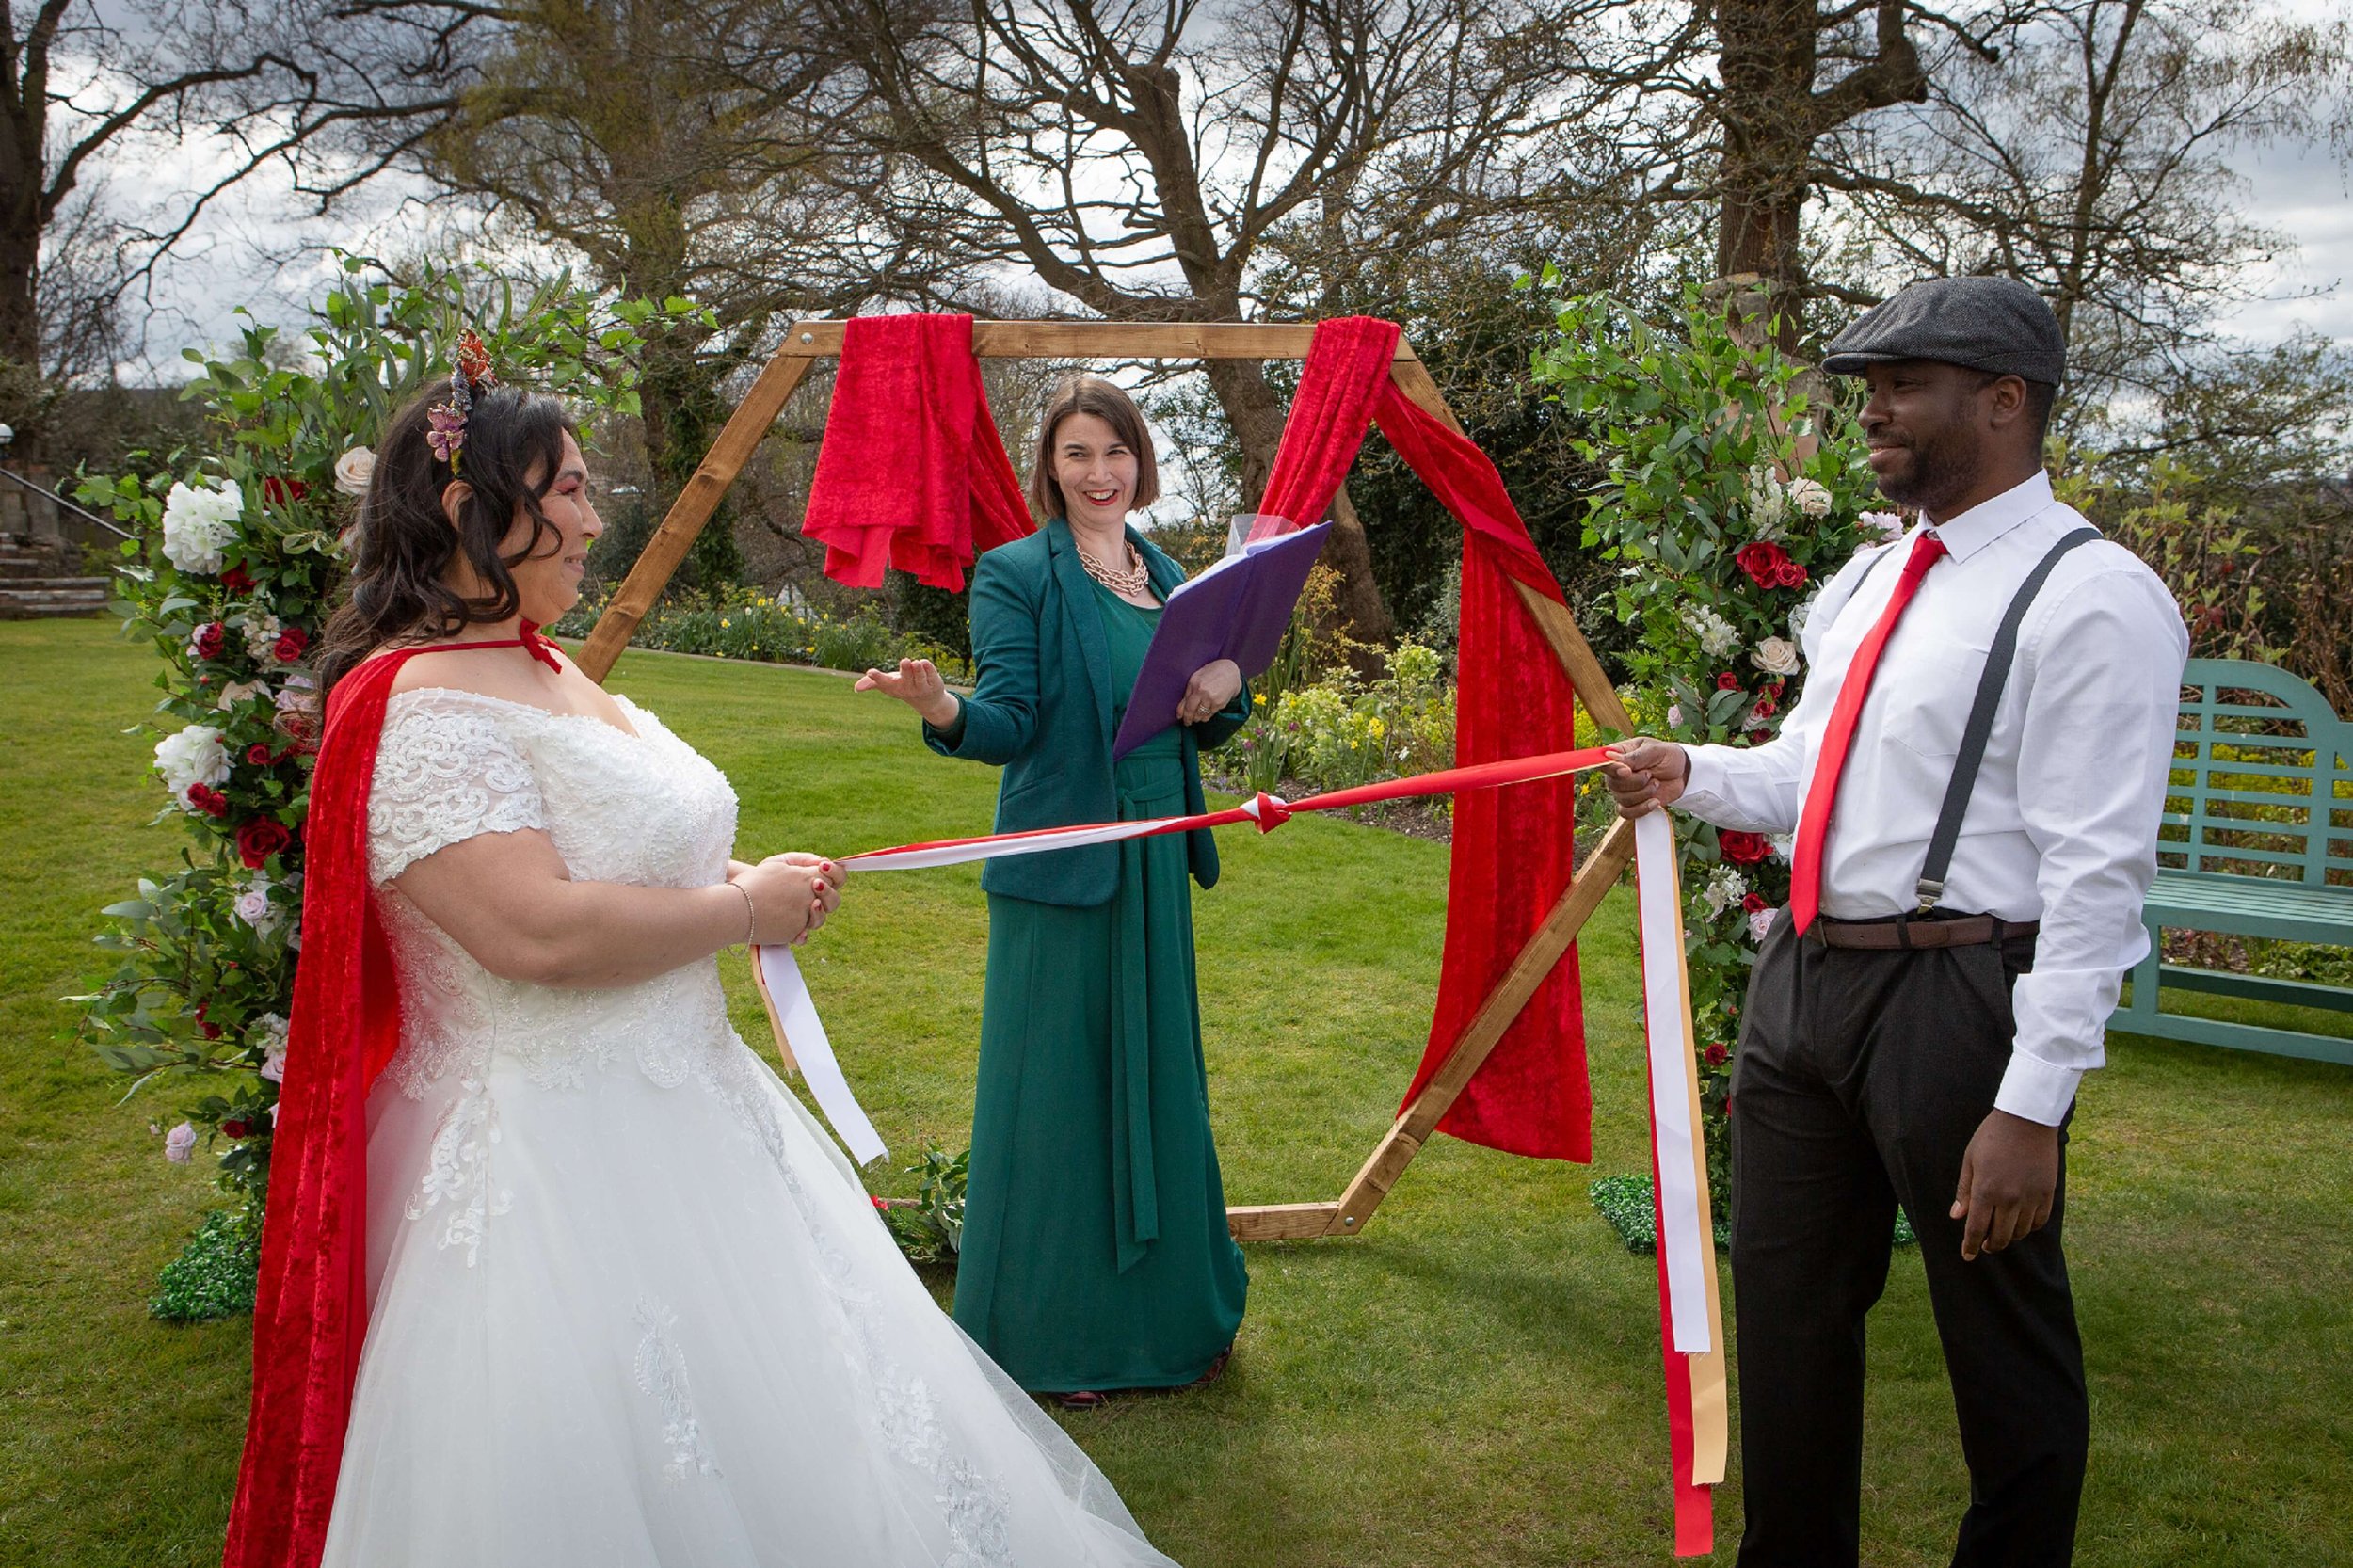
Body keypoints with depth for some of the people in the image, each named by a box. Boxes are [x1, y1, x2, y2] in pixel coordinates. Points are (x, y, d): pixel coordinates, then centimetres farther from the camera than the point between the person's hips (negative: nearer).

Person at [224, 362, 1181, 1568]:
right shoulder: (424, 703, -20)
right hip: (551, 1161, -10)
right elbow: (540, 929, -30)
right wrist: (742, 910, -16)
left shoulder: (546, 666, 11)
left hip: (673, 1100, 10)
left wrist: (752, 879, 6)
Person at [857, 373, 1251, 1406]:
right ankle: (1048, 1334, 18)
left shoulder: (1167, 576, 12)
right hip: (1061, 865, -6)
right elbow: (1011, 726, -14)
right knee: (1055, 1093, 1)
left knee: (1158, 1082, 16)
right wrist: (943, 711, -34)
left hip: (1157, 864, 6)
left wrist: (1226, 689, -5)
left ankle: (1165, 1308, 32)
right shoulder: (1016, 574, -7)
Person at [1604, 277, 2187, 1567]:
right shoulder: (1865, 581, 13)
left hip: (1952, 999, -8)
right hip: (1802, 976, 8)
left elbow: (2098, 874, -18)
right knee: (1787, 1312, 18)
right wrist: (1691, 773, 2)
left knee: (2004, 1341, 10)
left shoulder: (2091, 598, -13)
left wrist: (2033, 1106, -20)